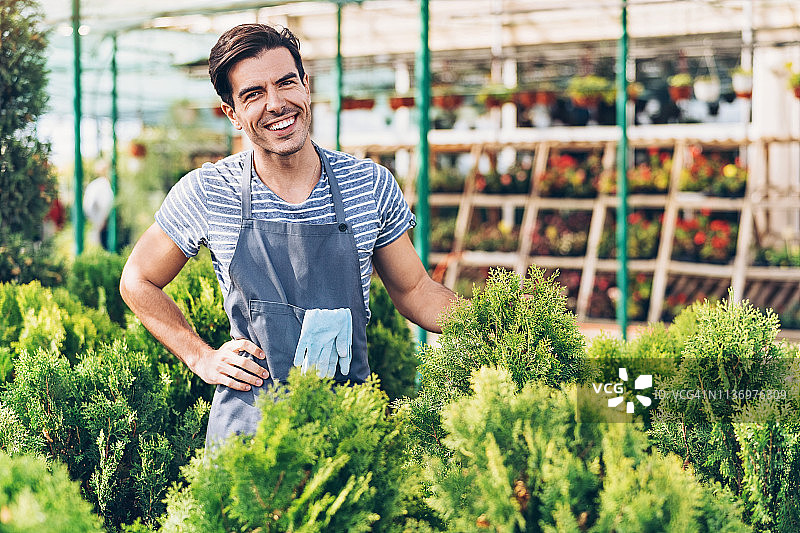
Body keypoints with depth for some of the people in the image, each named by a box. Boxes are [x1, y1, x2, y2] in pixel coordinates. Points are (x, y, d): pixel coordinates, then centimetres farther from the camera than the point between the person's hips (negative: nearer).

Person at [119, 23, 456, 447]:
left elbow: (414, 291, 10)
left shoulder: (370, 183, -1)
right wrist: (202, 358, 0)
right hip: (247, 425, -1)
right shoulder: (205, 193, -4)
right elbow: (138, 281, 10)